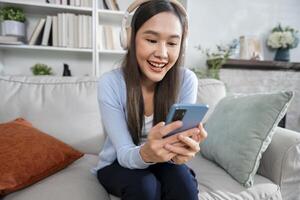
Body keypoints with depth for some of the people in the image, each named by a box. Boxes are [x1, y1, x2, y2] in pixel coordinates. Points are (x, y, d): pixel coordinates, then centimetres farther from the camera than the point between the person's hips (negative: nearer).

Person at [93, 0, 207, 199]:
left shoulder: (187, 80, -18)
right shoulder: (110, 83, -23)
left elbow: (181, 134, -20)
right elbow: (124, 154, -22)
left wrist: (181, 151, -44)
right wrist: (146, 153, -46)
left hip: (160, 162, 1)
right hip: (117, 164, 0)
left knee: (183, 184, -28)